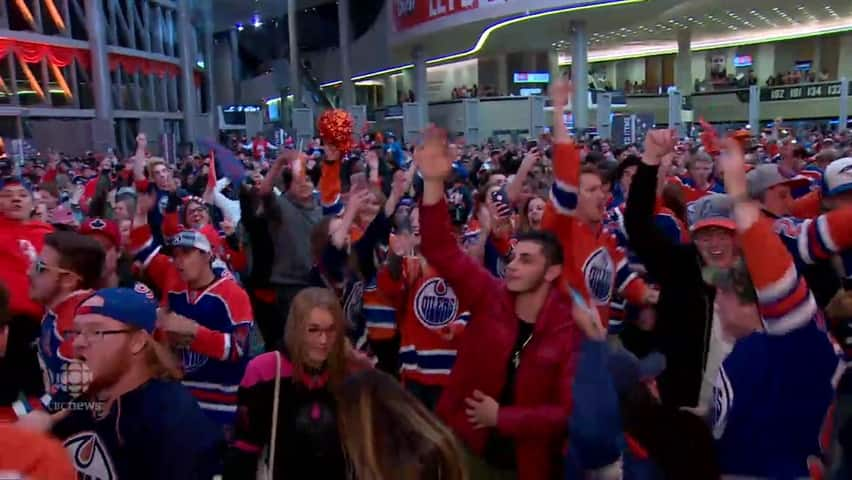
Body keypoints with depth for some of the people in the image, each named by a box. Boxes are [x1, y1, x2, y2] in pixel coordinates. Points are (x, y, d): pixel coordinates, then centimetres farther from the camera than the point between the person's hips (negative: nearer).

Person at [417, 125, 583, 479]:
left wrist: (501, 417, -18)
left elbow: (568, 410, -16)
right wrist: (433, 184, -31)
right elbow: (442, 252, -19)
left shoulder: (572, 329, -14)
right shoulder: (490, 297, -10)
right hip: (464, 446, 2)